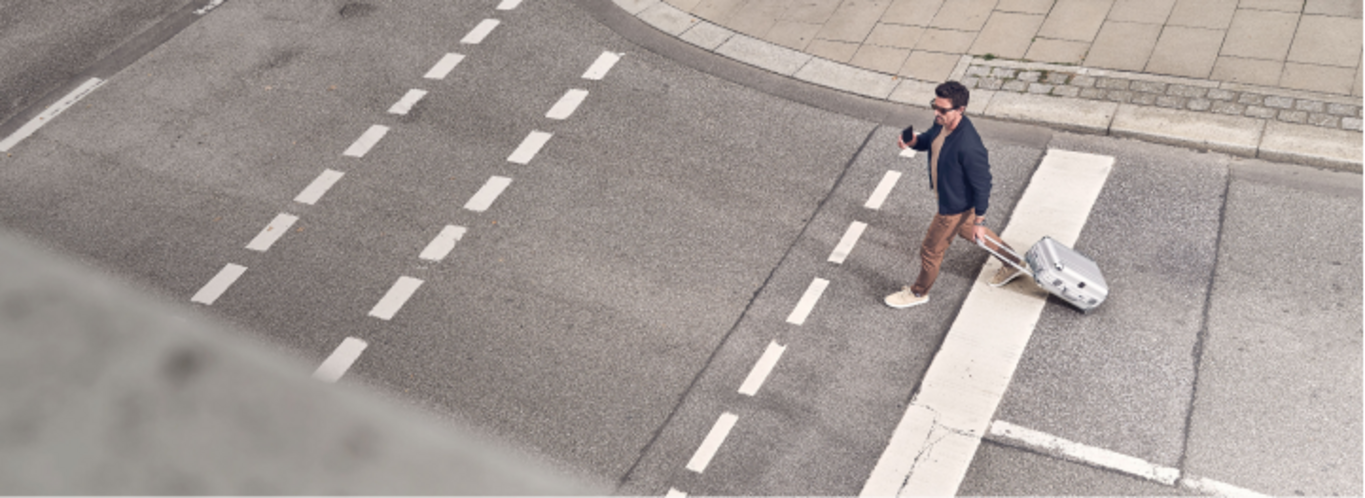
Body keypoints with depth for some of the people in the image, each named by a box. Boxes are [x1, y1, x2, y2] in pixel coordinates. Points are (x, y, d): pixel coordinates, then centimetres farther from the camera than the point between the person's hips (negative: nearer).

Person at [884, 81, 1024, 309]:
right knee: (966, 230, 33)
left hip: (954, 207, -9)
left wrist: (979, 220, -19)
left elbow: (982, 185, -28)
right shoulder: (942, 123, -15)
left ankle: (919, 292, 40)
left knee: (931, 250, 12)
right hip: (949, 197, 9)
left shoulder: (968, 147, -40)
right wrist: (914, 141, -15)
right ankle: (1012, 264, 52)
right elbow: (930, 139, 8)